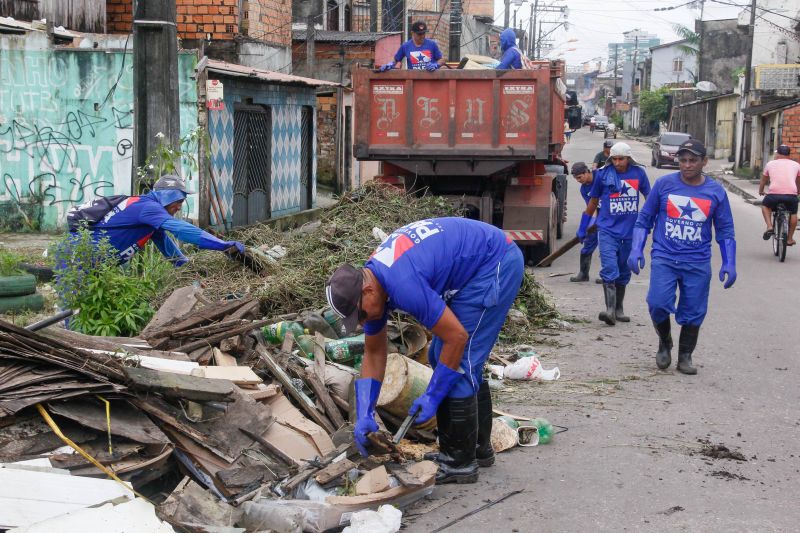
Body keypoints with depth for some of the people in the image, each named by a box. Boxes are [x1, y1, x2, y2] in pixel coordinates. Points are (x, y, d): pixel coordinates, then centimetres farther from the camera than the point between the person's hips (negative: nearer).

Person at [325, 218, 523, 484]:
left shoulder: (403, 285, -31)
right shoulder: (370, 279, -1)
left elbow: (457, 337, -24)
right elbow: (374, 353, 8)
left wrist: (432, 397, -16)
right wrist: (364, 415, 2)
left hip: (496, 264, -10)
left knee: (459, 361, -9)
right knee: (451, 359, 14)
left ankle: (459, 463, 0)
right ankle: (478, 447, 26)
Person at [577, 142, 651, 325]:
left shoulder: (638, 173, 0)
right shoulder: (603, 174, -3)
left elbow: (649, 197, 14)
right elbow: (593, 201, 9)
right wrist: (582, 228, 14)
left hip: (630, 232, 3)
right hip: (608, 230, -2)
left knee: (623, 272, 13)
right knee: (609, 269, -17)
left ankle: (619, 309, 25)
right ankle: (610, 310, -23)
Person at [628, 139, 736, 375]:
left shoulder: (716, 192, 3)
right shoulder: (664, 184, 0)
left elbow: (725, 231, 10)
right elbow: (644, 220, 7)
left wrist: (729, 264, 2)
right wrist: (636, 250, -3)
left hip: (698, 263, 1)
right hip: (664, 258, -1)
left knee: (693, 312, 3)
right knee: (658, 303, -15)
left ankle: (685, 357, 22)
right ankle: (664, 343, 14)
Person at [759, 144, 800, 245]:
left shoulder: (770, 164, 15)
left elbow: (763, 181, 26)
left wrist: (760, 191, 45)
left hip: (774, 194, -1)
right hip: (791, 194, 1)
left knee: (765, 205, 29)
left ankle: (769, 227, 11)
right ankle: (789, 239, 28)